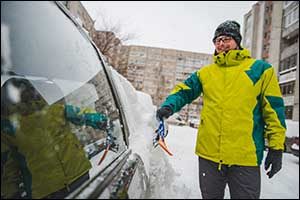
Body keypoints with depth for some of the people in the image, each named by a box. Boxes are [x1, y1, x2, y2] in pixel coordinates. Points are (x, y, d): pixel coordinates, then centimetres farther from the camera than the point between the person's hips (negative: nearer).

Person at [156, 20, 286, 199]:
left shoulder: (260, 69, 3)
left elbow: (274, 109, 1)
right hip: (208, 153, 3)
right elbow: (184, 91, 5)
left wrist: (276, 147, -2)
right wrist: (169, 106, -16)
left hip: (246, 156, -2)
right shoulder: (205, 72, 11)